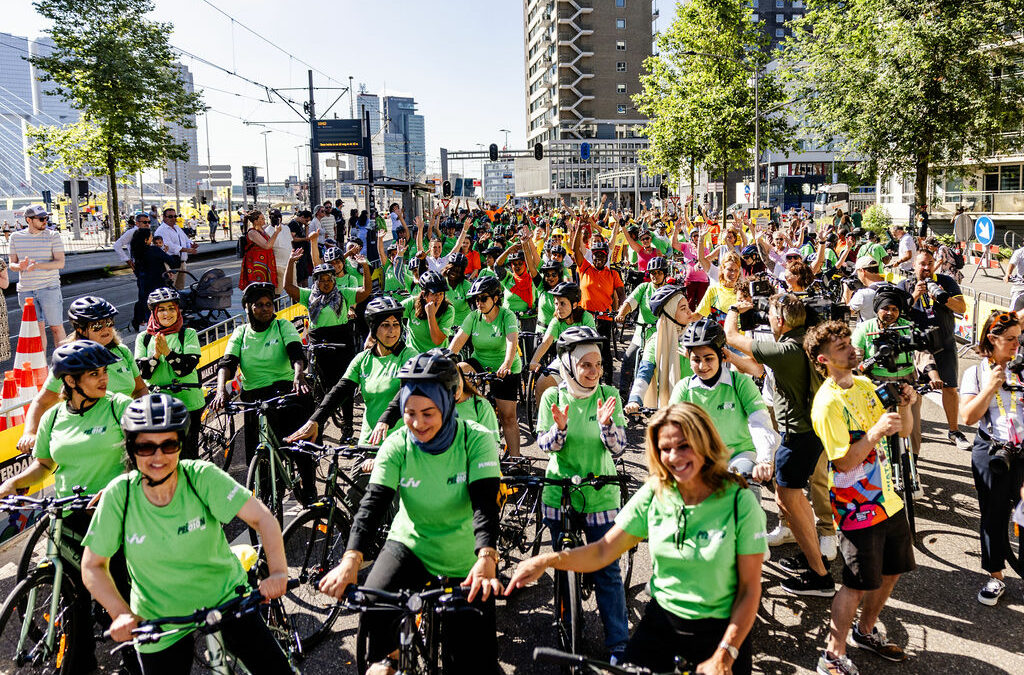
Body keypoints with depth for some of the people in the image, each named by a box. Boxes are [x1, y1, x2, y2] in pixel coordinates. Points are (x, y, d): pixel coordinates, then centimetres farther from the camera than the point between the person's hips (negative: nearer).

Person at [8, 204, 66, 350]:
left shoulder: (53, 235, -1)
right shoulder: (16, 237, 7)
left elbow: (60, 263, -9)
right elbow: (12, 264, 9)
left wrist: (37, 265, -24)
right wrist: (20, 266, -15)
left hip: (49, 288, -2)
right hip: (26, 291, 2)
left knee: (56, 327, 0)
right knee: (38, 328, 8)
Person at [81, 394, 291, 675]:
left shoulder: (202, 476, -20)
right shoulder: (119, 495, -15)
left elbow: (263, 518, -23)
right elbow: (93, 566, -6)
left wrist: (277, 572, -36)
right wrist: (122, 614, -18)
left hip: (225, 597, -1)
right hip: (159, 623, 1)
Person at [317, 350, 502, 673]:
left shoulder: (477, 440, -18)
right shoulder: (397, 446, -13)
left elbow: (485, 503, -29)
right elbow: (373, 502, -23)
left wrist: (486, 558, -46)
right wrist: (351, 559, -40)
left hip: (464, 560, -1)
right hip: (409, 544, 1)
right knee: (373, 602, -28)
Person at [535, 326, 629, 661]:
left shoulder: (609, 395, -6)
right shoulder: (553, 397, -4)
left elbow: (618, 447, -9)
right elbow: (544, 445, -6)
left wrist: (605, 423, -28)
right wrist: (560, 427, -27)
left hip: (600, 495, -1)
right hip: (558, 493, 1)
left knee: (607, 571, -1)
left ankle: (619, 646, 9)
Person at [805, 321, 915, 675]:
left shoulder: (864, 385, 6)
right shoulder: (827, 403, -20)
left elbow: (894, 431, 13)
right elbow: (844, 462, -21)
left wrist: (904, 404, -5)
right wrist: (876, 431, -29)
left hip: (888, 498, 8)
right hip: (858, 509, -8)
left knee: (891, 572, 19)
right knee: (858, 584, 0)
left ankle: (865, 631, 42)